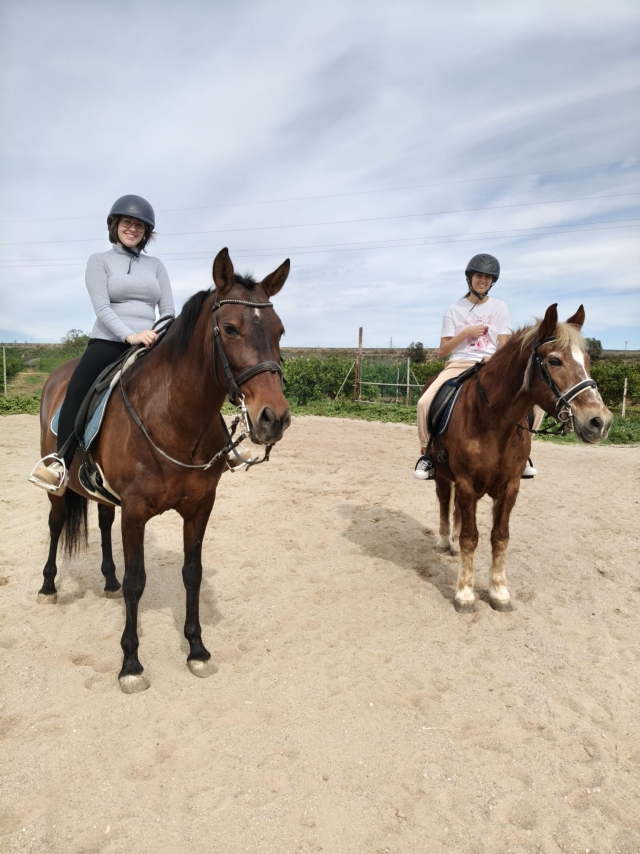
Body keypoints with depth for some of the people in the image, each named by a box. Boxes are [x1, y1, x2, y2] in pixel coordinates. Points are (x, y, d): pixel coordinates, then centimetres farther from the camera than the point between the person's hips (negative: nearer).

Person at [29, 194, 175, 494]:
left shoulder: (156, 265, 17)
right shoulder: (99, 260, 7)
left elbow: (168, 310, 10)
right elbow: (102, 308, -8)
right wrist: (130, 335, -25)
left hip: (148, 347, 3)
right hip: (109, 343, -3)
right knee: (77, 391, -27)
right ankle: (61, 461, -21)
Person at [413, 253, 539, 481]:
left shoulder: (500, 307, 10)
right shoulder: (455, 309, 7)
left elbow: (503, 347, 2)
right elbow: (441, 352, 3)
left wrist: (492, 360, -20)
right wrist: (465, 333, -10)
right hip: (458, 365, -1)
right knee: (425, 402, -28)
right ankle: (427, 452, -7)